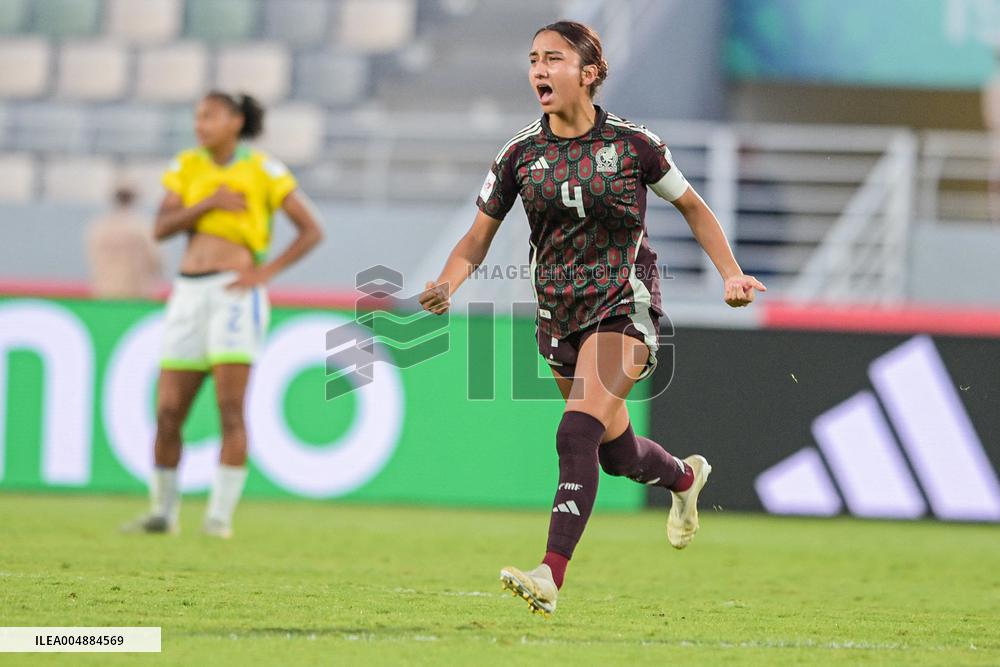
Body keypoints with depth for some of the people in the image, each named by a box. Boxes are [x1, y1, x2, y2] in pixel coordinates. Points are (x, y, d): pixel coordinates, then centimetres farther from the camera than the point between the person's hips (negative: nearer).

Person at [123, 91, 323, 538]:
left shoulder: (263, 170, 0)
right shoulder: (187, 167, 12)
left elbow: (312, 230, 0)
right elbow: (162, 228, 1)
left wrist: (266, 272, -9)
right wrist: (210, 202, -11)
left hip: (235, 293, -4)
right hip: (190, 295, 4)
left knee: (230, 408, -13)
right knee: (168, 412, 2)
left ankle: (220, 516, -10)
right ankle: (163, 512, 16)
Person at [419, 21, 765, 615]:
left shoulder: (632, 143, -7)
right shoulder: (522, 154, 0)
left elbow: (694, 208, 6)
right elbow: (478, 238, 3)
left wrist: (732, 275, -5)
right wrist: (447, 285, -17)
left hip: (624, 304, -4)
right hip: (560, 314, 4)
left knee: (579, 432, -23)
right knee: (617, 453, 15)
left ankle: (552, 576, -29)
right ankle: (685, 478, 50)